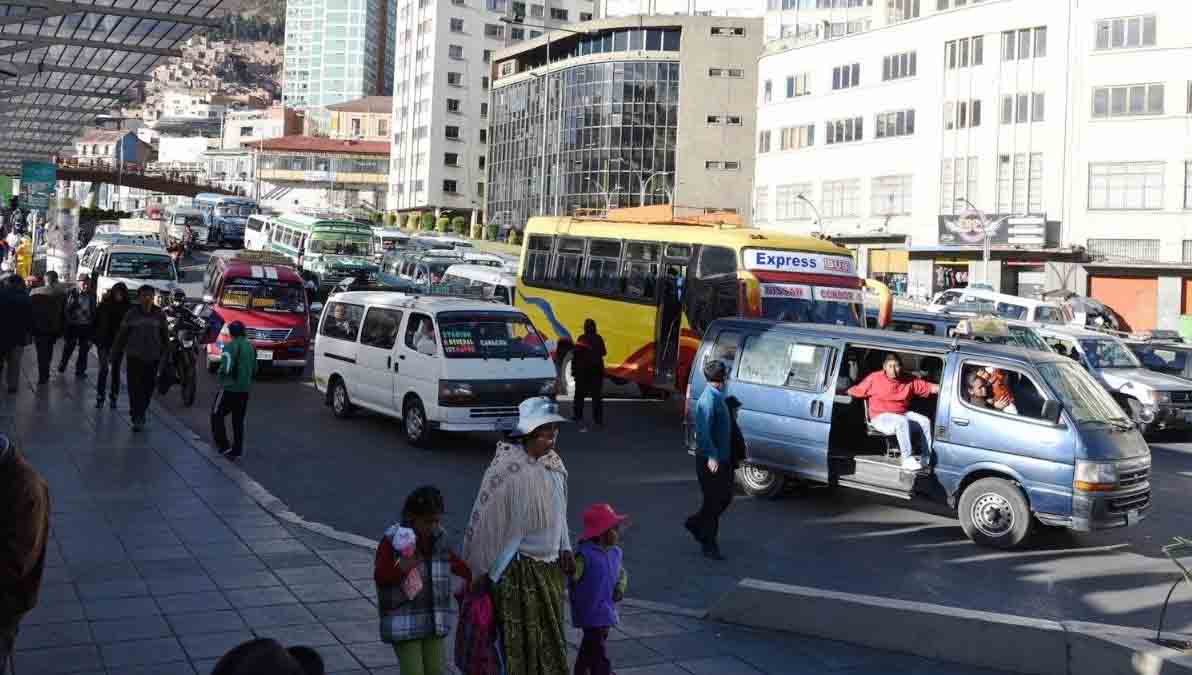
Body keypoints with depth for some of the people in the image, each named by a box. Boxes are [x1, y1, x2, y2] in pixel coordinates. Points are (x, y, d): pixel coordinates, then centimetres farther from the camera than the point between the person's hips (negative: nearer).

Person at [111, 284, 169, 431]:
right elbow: (122, 334, 2)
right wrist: (116, 353, 3)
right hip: (134, 356, -2)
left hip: (152, 357, 2)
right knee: (135, 387, -6)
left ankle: (139, 414, 27)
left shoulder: (159, 314, 2)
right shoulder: (132, 313, -2)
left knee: (148, 388, 7)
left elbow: (164, 336, 8)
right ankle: (137, 418, -3)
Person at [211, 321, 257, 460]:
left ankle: (223, 446, 1)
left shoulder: (230, 346, -14)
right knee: (238, 420, 12)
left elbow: (226, 368, -21)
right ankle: (236, 451, 13)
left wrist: (220, 373, -1)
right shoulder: (250, 347, 8)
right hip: (245, 389, 7)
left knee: (217, 415, 8)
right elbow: (254, 370, 14)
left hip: (229, 388, -6)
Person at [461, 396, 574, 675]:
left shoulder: (553, 464, 2)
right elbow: (491, 521, -17)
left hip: (551, 566, 7)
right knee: (520, 640, 4)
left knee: (550, 638, 16)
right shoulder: (509, 469, -20)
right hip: (519, 571, -7)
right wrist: (490, 573, -14)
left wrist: (565, 548, 6)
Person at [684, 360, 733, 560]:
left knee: (725, 497, 16)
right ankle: (710, 545, 10)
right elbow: (703, 431, -25)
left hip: (720, 457, 9)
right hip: (710, 460, -9)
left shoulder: (717, 396, 10)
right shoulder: (708, 400, -20)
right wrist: (711, 456, -28)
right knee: (713, 501, 0)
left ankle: (696, 523, 32)